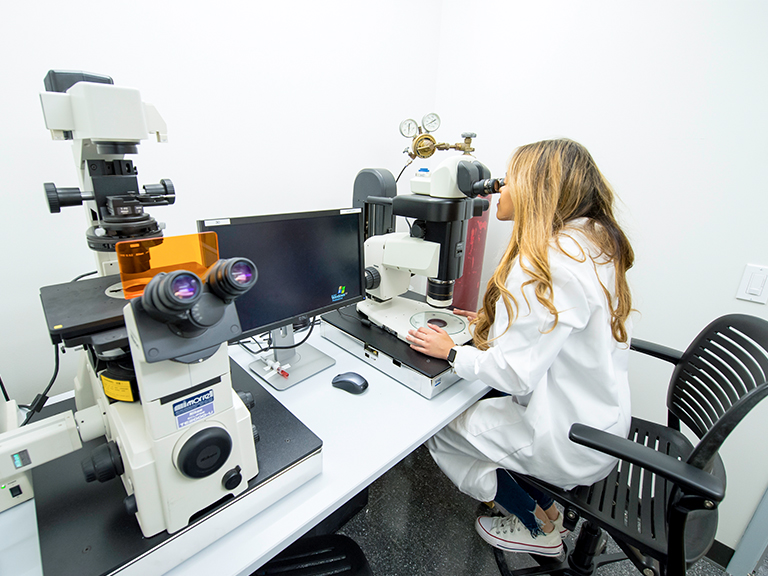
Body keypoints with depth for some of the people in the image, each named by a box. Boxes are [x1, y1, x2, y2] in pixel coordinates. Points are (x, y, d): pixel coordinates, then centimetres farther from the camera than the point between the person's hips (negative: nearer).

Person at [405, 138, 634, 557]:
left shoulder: (546, 261, -28)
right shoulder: (596, 243, 2)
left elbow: (517, 373, -28)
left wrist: (451, 352, -13)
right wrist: (501, 323, 11)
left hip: (571, 442, -9)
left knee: (436, 427, 5)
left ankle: (538, 527, 22)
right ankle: (543, 506, 28)